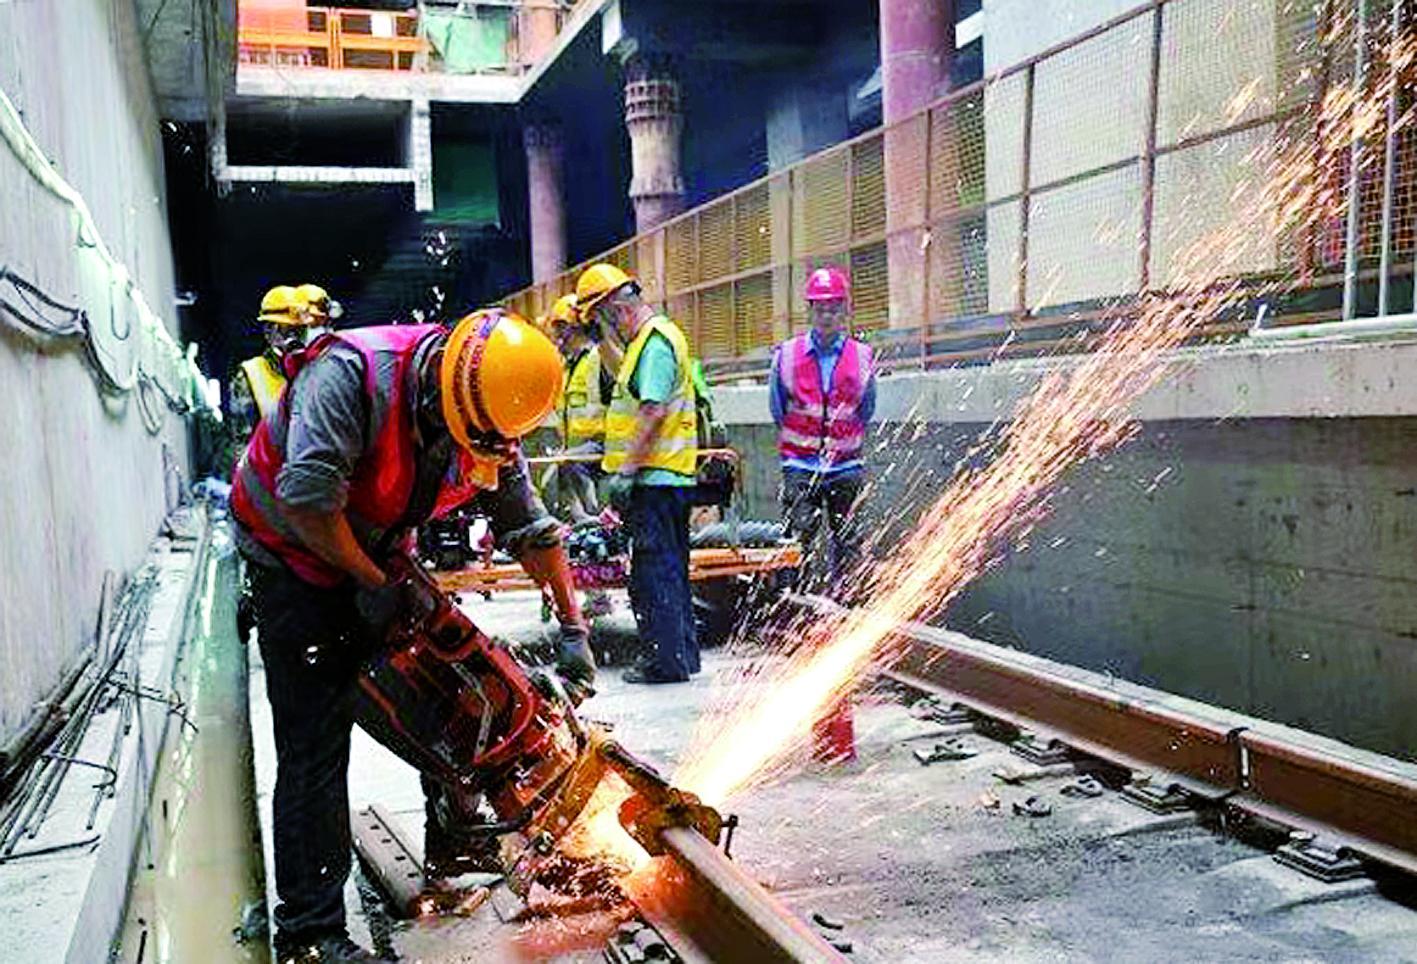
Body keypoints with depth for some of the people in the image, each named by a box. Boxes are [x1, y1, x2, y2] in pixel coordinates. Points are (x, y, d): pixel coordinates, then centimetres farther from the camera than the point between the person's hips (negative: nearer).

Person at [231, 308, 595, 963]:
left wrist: (573, 628, -2)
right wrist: (372, 583, -26)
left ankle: (454, 849, 30)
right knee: (315, 743, -9)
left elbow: (530, 529, -2)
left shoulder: (488, 426, -11)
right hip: (293, 559, -6)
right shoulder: (352, 373, -32)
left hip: (380, 556, 7)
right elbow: (306, 496, -39)